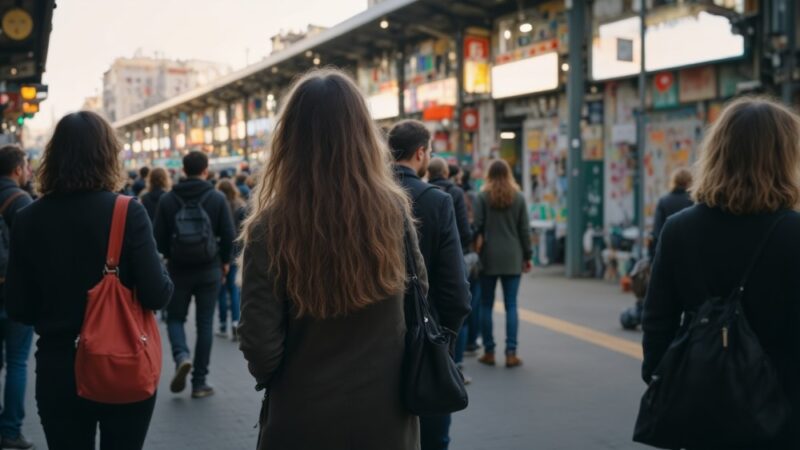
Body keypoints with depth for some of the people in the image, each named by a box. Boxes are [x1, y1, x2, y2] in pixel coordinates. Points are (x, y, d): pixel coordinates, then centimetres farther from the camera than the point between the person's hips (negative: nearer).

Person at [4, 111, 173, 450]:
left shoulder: (27, 220, -5)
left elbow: (18, 309, 0)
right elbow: (157, 295, -15)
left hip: (57, 369, 2)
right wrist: (163, 277, 6)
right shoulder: (128, 212, -13)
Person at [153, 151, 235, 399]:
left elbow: (159, 237, -2)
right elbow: (228, 235, -5)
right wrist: (225, 261, 12)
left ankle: (181, 356, -13)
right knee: (205, 324, 7)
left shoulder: (167, 200, -4)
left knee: (175, 318, 16)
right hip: (209, 270, 0)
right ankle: (199, 382, 9)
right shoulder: (217, 198, -6)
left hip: (178, 270, 1)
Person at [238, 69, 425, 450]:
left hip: (304, 419, -2)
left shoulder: (271, 227, -17)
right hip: (385, 413, 3)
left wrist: (269, 377, 6)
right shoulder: (395, 210, -9)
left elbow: (260, 344, -15)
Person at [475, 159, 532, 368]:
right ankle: (511, 353, -1)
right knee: (511, 305, 3)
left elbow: (477, 226, -7)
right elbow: (524, 230, 4)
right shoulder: (518, 197, 4)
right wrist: (527, 256, 11)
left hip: (489, 257, -1)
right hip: (512, 258, 2)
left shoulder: (483, 196, -3)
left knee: (486, 305, 7)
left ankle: (489, 352, 8)